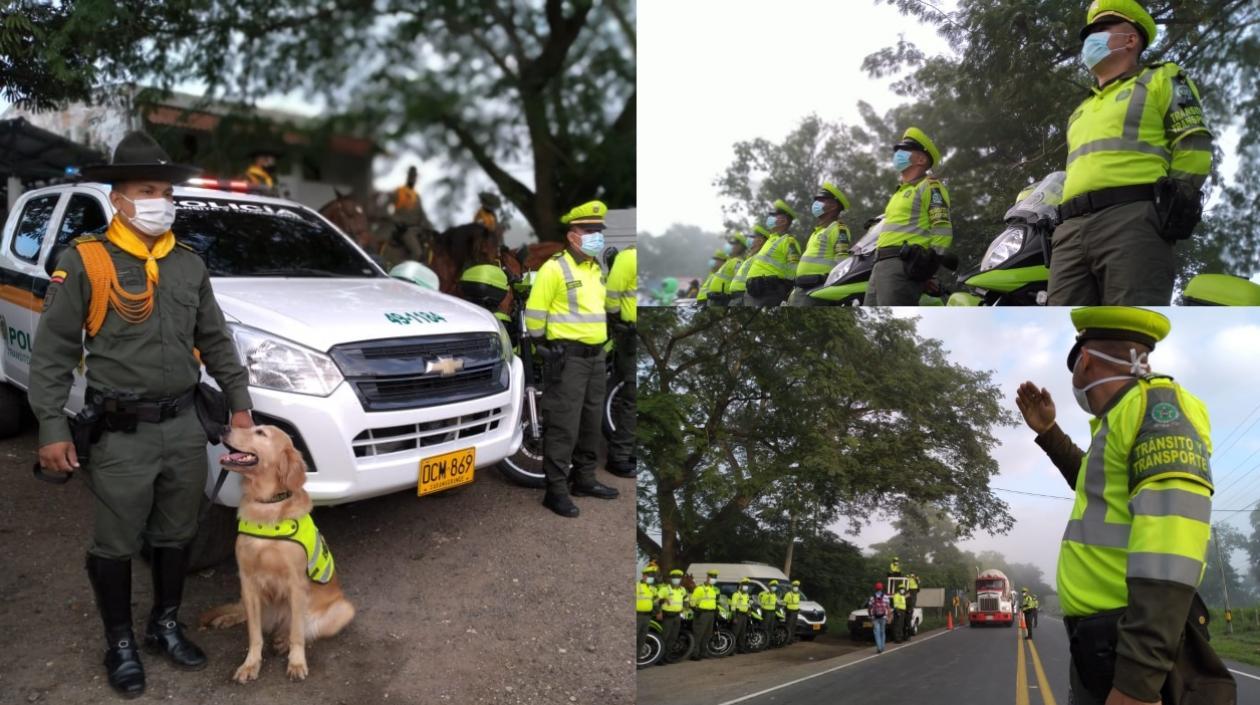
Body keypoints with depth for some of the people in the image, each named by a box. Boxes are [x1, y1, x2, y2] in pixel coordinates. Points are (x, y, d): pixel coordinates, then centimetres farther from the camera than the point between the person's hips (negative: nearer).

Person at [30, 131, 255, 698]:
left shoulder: (189, 264, 8)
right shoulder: (85, 261, -7)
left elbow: (215, 340, 15)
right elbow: (53, 351, -7)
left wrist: (239, 401, 12)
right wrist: (52, 428, -11)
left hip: (183, 427, 5)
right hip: (119, 434, -5)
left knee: (175, 537, 15)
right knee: (115, 545, 7)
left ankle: (166, 626, 34)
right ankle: (120, 646, 24)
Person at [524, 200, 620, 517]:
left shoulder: (596, 269, 13)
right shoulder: (554, 268, -12)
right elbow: (534, 312, -11)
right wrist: (542, 346, -7)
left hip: (595, 355, 8)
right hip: (567, 357, -8)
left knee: (591, 423, 15)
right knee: (563, 425, -7)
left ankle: (584, 479, 27)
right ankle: (556, 489, -1)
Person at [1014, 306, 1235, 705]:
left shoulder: (1156, 404, -9)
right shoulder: (1122, 421, 20)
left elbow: (1172, 531, -24)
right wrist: (1049, 433, 34)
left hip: (1135, 651, -9)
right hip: (1103, 644, 9)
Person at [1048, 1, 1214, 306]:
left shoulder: (1161, 79, 19)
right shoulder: (1081, 112, 37)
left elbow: (1193, 142, 6)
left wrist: (1181, 195, -9)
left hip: (1132, 220, -6)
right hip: (1072, 229, 6)